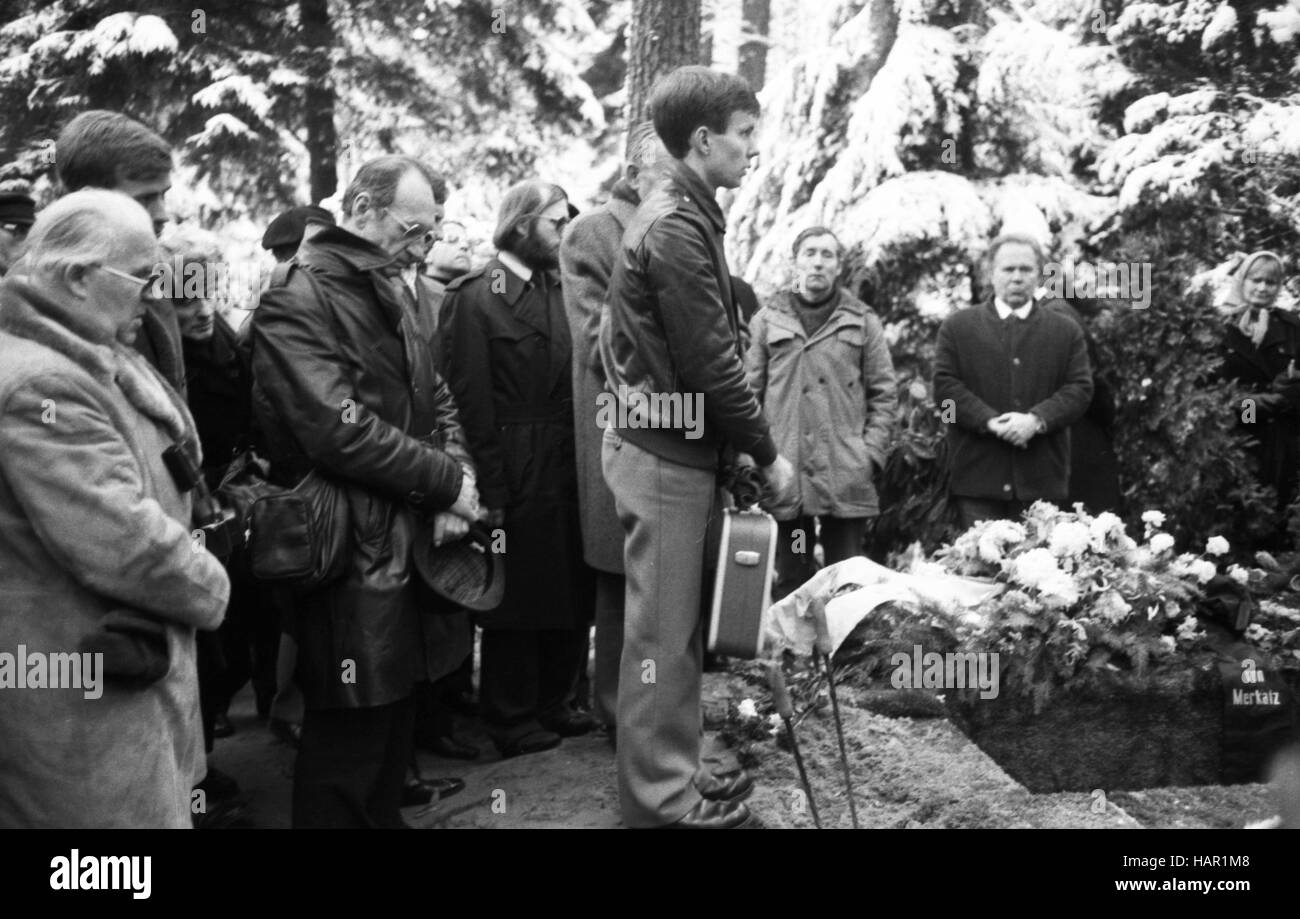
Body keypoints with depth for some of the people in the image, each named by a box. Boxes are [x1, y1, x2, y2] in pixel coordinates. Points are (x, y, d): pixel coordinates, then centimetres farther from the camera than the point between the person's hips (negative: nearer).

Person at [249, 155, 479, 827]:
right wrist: (445, 481, -15)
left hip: (406, 539, 8)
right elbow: (339, 430, -23)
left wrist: (448, 486, -3)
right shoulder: (296, 304, -13)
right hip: (349, 547, -8)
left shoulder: (392, 294, 15)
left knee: (394, 710, 18)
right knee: (348, 738, -1)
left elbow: (431, 401, 15)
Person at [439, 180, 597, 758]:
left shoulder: (559, 288, 10)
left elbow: (577, 379, 10)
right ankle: (511, 720, 21)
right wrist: (493, 488, -17)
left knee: (573, 593, 13)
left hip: (568, 468, 6)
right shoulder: (475, 296, -9)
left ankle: (554, 704, 31)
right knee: (517, 599, 5)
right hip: (517, 476, -6)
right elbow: (472, 400, -14)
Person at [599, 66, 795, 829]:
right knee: (662, 630, -1)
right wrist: (767, 453, -9)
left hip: (679, 445, 10)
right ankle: (662, 800, 10)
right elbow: (711, 363, -19)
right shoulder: (677, 227, -17)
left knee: (679, 625, 16)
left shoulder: (684, 214, 14)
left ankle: (674, 777, 27)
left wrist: (747, 445, 14)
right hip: (666, 452, -10)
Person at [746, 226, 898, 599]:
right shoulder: (767, 320, 9)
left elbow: (884, 395, 6)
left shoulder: (863, 321, 8)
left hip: (847, 477, 0)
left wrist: (871, 453, -5)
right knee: (788, 583, 8)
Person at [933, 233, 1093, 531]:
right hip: (978, 476, -1)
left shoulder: (1066, 331, 14)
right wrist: (990, 421, -13)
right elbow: (945, 385, 1)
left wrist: (1037, 419, -13)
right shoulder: (957, 326, 10)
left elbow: (1080, 388, 4)